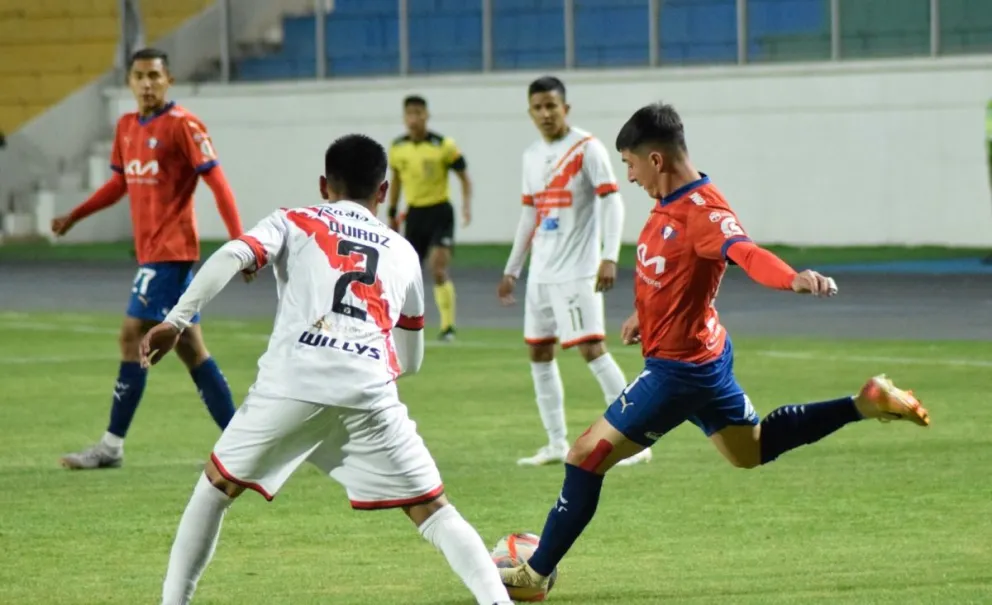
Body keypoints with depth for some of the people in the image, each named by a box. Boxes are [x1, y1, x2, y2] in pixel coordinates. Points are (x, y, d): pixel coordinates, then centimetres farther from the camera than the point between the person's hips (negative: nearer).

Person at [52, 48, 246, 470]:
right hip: (151, 249, 8)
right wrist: (74, 216, 20)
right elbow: (120, 182, 25)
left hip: (170, 250, -8)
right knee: (188, 345, 10)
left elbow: (217, 182, -15)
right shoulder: (126, 128, 11)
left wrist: (239, 241, -21)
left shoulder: (182, 126, -12)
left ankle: (112, 445, -6)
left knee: (132, 336, -10)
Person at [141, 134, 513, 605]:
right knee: (431, 510, 10)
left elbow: (230, 258, 0)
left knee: (216, 486, 20)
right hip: (369, 391, 1)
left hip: (293, 383, -1)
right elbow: (411, 361, 34)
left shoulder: (293, 224, 21)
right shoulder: (402, 252, 29)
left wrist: (176, 320, -4)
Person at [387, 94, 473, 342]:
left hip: (439, 212, -4)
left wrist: (467, 205, -17)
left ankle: (448, 326, -9)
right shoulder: (397, 148, 3)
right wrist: (392, 214, 19)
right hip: (414, 214, 4)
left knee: (439, 270, -15)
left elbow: (464, 176, -3)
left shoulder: (443, 145, -11)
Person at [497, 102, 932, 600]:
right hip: (703, 355, 10)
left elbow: (745, 253, -46)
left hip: (680, 369, -10)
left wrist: (794, 279, -65)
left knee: (587, 454, -5)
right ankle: (865, 402, 25)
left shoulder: (703, 211, -27)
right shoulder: (669, 204, 2)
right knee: (749, 450, 27)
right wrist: (644, 314, 22)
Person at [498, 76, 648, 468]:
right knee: (538, 352, 8)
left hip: (577, 271, -8)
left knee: (591, 348, -13)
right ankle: (556, 443, 16)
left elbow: (612, 201, -14)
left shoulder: (587, 148, -8)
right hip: (542, 271, 8)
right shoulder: (532, 156, 13)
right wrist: (512, 270, 20)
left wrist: (609, 257, -24)